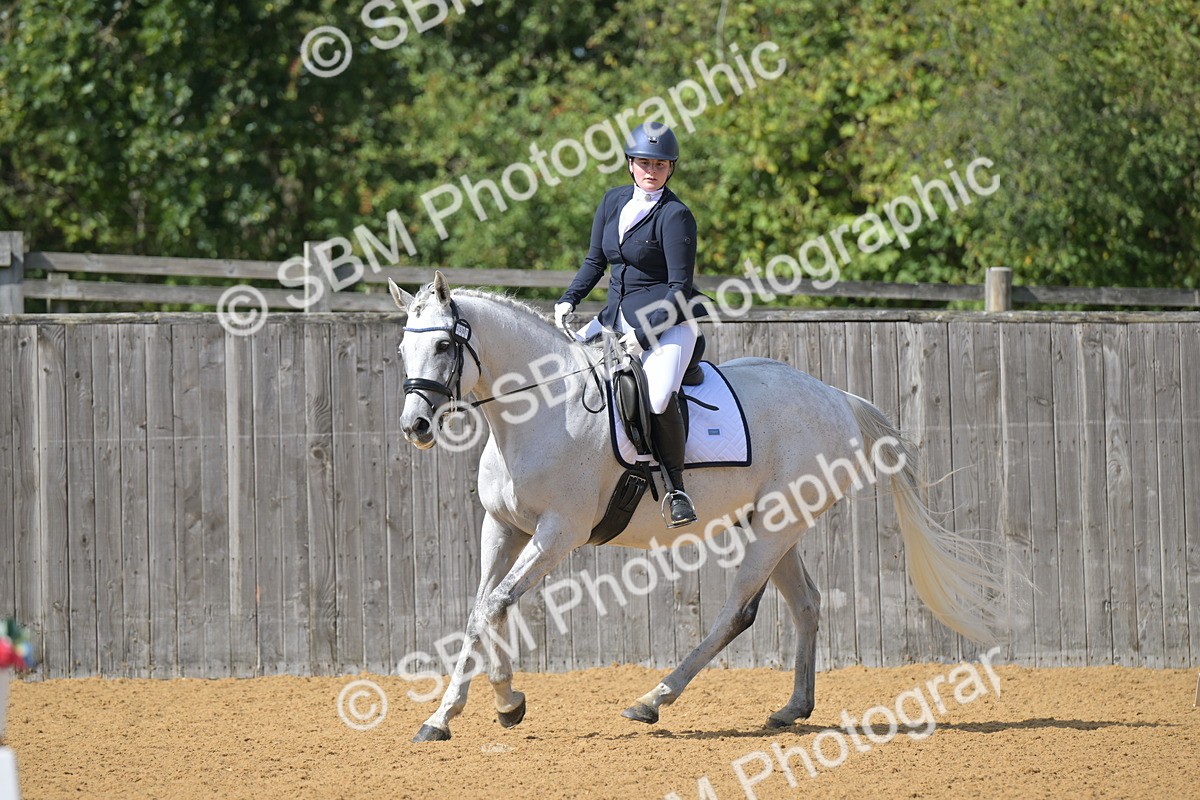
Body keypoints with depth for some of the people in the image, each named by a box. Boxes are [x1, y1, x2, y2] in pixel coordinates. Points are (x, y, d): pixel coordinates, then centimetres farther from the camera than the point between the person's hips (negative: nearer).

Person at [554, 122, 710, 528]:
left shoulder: (675, 216, -12)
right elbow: (595, 261, 17)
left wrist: (644, 333, -20)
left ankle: (675, 487, -16)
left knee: (659, 398, -31)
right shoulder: (613, 201, 9)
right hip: (616, 315, 8)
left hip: (667, 320, -8)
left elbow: (680, 288, -14)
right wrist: (568, 301, 0)